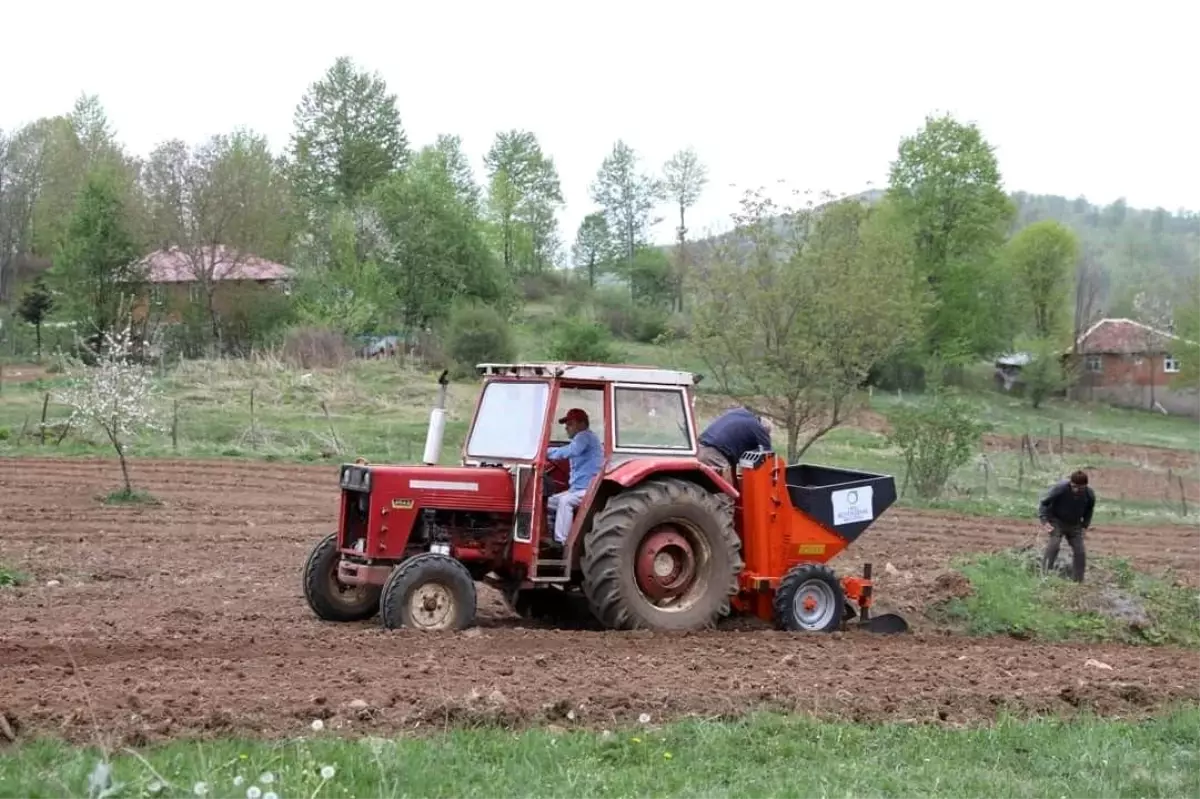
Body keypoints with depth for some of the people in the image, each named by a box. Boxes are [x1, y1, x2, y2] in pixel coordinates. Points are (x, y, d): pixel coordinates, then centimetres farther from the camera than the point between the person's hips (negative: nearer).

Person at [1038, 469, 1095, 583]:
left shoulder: (1090, 495, -15)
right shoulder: (1059, 488, -28)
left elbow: (1089, 509, 9)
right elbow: (1044, 503, -15)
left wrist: (1085, 525, 4)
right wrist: (1045, 521, -23)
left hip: (1075, 525, 4)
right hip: (1057, 521, -4)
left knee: (1079, 553, -2)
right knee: (1053, 545, -24)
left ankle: (1078, 581, 9)